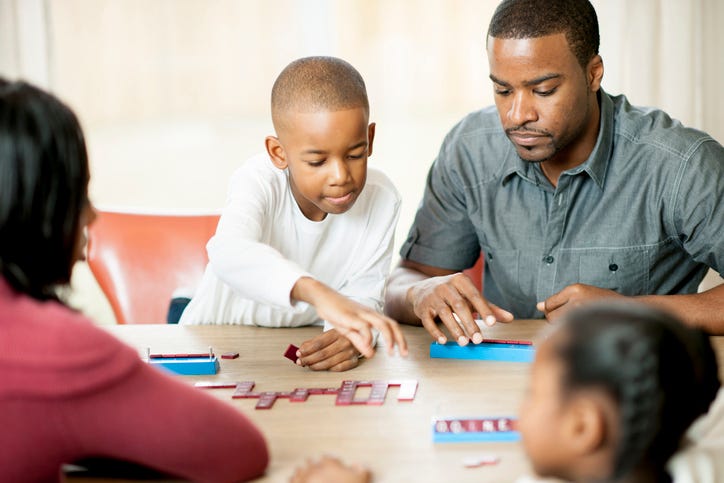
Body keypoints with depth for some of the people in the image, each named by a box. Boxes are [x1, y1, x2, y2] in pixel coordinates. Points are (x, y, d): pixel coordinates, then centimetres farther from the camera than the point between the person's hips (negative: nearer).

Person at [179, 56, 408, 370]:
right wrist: (317, 292, -59)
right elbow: (229, 253, -43)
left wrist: (348, 332, -36)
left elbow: (364, 296, -12)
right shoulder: (260, 181, -23)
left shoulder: (381, 200, -13)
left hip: (306, 350, 2)